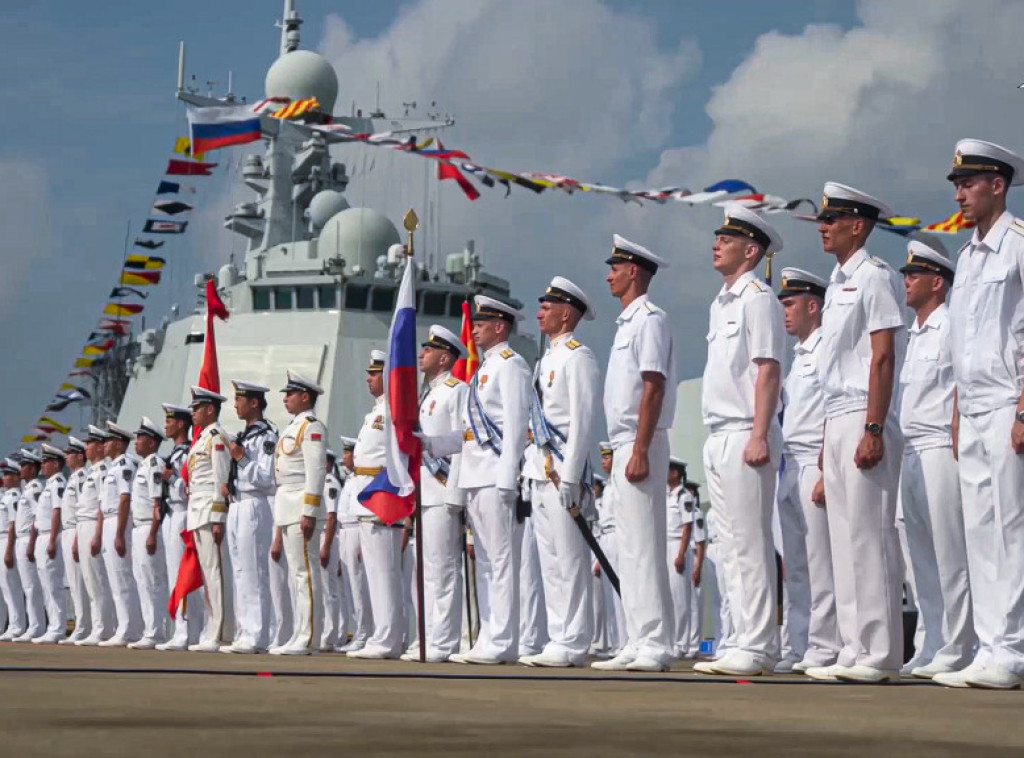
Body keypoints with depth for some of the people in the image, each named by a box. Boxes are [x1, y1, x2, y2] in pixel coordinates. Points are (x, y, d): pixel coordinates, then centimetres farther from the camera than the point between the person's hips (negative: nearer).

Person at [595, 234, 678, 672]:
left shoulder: (649, 319, -9)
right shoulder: (627, 322, 21)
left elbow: (653, 389, -18)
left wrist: (639, 453, -23)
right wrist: (623, 452, 18)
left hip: (640, 446, -10)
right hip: (624, 446, 10)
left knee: (643, 546, -11)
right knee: (629, 549, 10)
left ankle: (654, 646, -10)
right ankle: (638, 644, 14)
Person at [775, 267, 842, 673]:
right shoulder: (796, 357, 23)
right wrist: (782, 469, 16)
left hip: (815, 464, -9)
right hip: (788, 466, 9)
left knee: (820, 561, -9)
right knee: (793, 565, 9)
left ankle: (825, 647, -8)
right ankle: (795, 648, 12)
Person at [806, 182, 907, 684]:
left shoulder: (874, 277, -6)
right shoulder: (838, 284, 21)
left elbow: (883, 358, -15)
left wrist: (873, 430, -21)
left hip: (863, 423, -10)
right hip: (836, 424, 10)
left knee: (869, 536, -10)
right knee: (845, 540, 8)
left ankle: (878, 655, -9)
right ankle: (854, 652, 12)